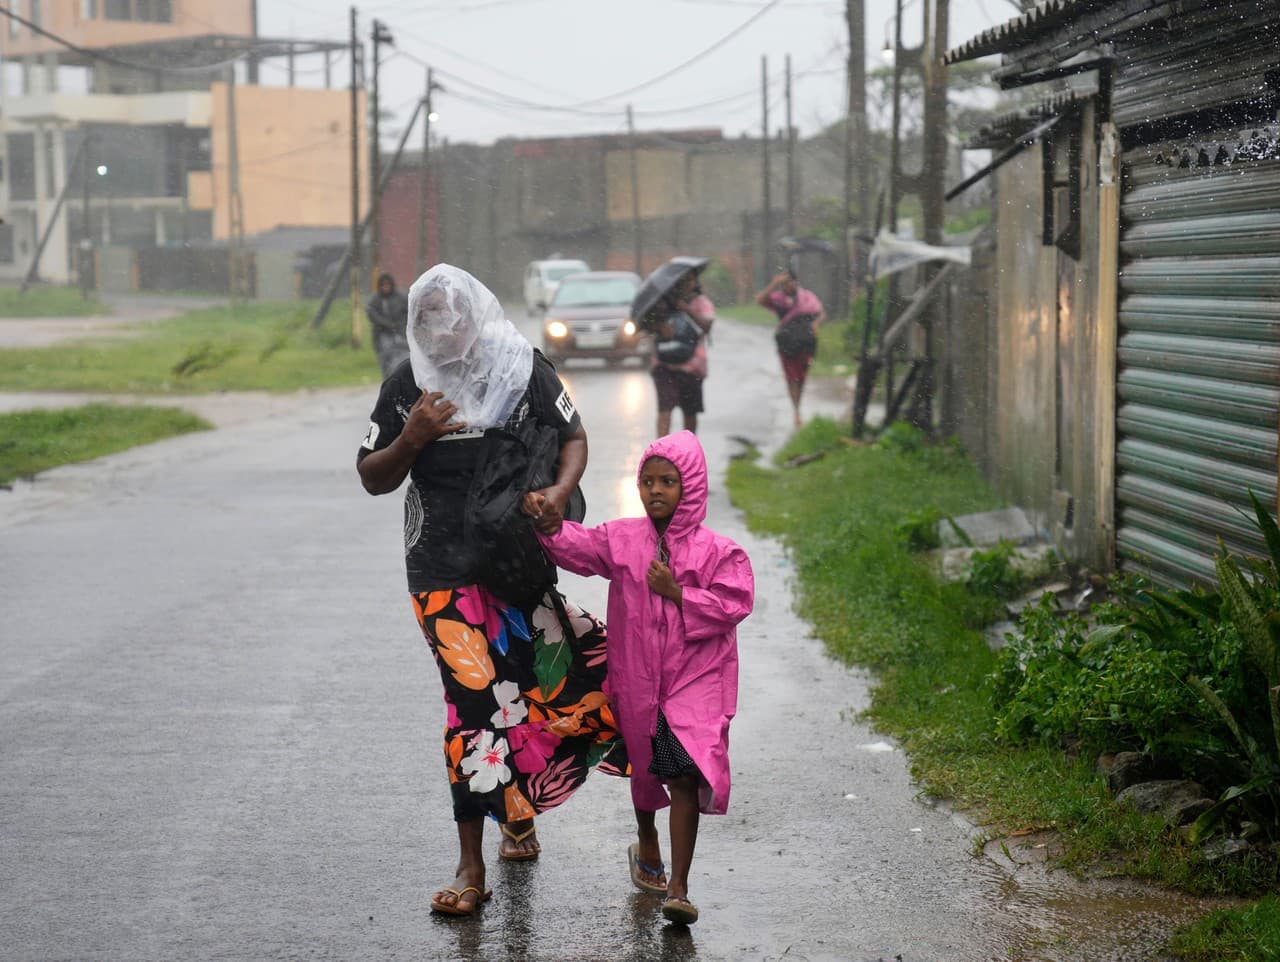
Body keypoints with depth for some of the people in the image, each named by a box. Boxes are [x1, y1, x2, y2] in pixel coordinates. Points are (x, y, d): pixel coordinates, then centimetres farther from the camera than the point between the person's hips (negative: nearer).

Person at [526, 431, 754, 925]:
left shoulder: (716, 551, -5)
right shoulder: (621, 540, 3)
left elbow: (732, 604, -11)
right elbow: (578, 547, -7)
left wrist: (677, 592, -17)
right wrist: (552, 525, -26)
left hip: (694, 680, -4)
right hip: (636, 680, 4)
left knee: (685, 775, -15)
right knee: (644, 768, 20)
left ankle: (678, 887, -13)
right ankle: (646, 844, 48)